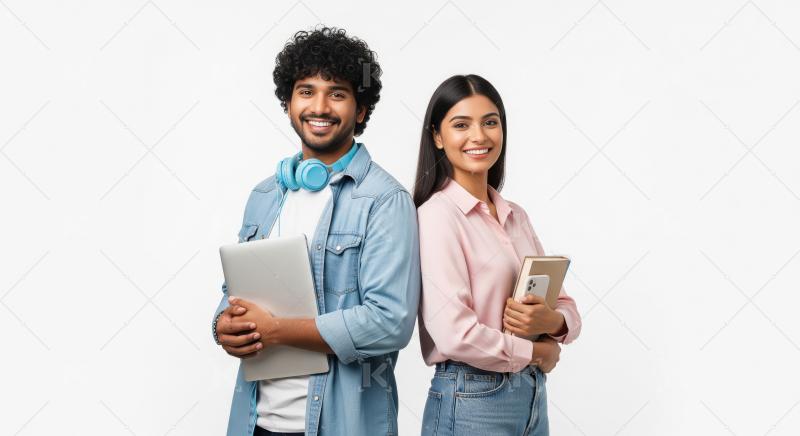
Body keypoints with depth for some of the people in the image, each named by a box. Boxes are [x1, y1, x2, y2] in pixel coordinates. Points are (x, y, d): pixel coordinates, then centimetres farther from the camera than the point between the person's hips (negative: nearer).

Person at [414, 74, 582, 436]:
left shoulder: (516, 216, 8)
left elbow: (567, 308, 10)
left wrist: (552, 321, -13)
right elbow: (455, 334, -22)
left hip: (533, 395, 7)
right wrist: (535, 352, -8)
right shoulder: (437, 215, -14)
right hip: (470, 402, -7)